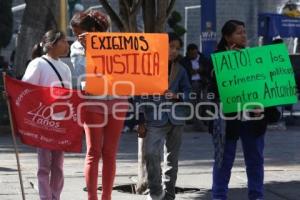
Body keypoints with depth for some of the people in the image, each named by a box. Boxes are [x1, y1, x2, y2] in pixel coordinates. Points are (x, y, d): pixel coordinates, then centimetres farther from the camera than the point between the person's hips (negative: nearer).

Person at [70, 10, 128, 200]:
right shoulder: (77, 48, 2)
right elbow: (83, 75, -10)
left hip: (117, 102, 1)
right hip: (93, 103, -1)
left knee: (110, 153, 4)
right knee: (93, 153, -5)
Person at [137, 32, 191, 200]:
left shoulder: (180, 70, 10)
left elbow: (187, 92, 12)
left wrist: (176, 96, -12)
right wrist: (141, 121, -3)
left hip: (176, 118, 4)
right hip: (155, 118, -4)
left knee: (172, 157, 8)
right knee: (151, 155, -17)